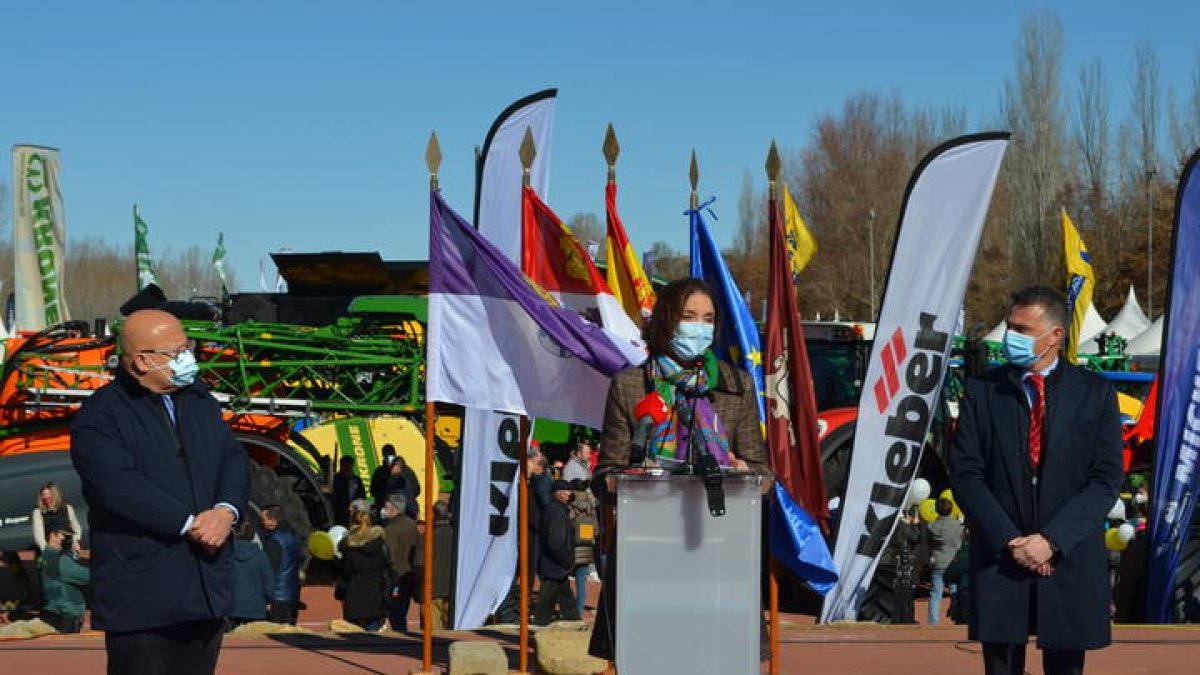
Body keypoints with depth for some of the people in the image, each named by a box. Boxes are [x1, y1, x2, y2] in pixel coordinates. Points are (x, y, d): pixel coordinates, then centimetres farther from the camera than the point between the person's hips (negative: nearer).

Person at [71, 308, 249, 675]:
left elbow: (234, 459, 10)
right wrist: (190, 523, -19)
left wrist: (226, 510, -10)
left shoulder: (201, 401, 14)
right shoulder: (99, 417, -8)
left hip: (207, 589, 6)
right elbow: (120, 487, -20)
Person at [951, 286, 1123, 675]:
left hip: (1071, 561, 0)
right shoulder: (982, 392, 4)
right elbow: (965, 475, 0)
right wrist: (1010, 541, -11)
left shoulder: (1095, 394, 3)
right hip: (999, 559, 0)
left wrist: (1051, 540, -13)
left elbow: (1105, 480, -3)